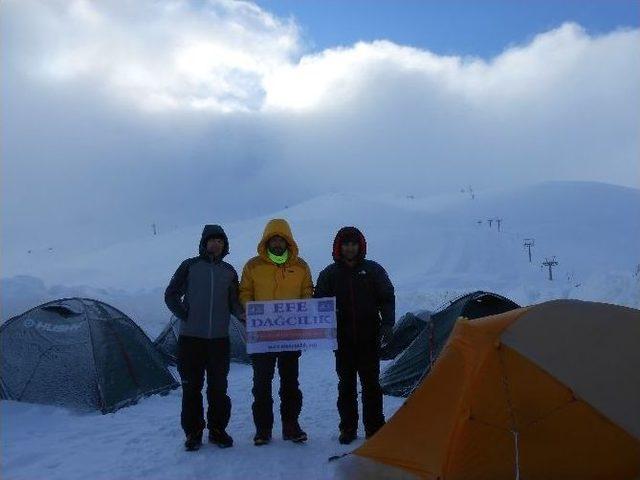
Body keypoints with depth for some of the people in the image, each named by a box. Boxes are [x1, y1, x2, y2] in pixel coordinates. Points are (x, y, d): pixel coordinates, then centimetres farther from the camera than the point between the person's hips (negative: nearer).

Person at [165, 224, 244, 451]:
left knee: (218, 386, 7)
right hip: (191, 338, -2)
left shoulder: (229, 271, 10)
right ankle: (193, 432, 16)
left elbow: (233, 302, 13)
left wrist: (242, 314, -7)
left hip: (220, 338, 2)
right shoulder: (190, 266, 2)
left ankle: (217, 429, 21)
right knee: (191, 386, 4)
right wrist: (184, 316, -6)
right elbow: (171, 295, 4)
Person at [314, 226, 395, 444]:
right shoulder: (329, 274, 6)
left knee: (371, 383, 4)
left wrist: (387, 323, -6)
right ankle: (347, 429, 17)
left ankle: (374, 428, 14)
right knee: (346, 384, 7)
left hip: (369, 336, -1)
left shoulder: (373, 270, 3)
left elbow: (387, 298, 5)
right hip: (342, 339, 1)